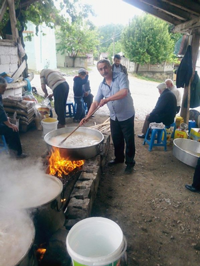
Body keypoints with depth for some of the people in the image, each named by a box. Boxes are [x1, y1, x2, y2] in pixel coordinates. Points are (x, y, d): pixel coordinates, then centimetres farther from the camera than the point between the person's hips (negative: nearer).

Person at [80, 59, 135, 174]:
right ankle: (119, 158, 39)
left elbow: (124, 92, -29)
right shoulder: (102, 85, 3)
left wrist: (107, 99, -33)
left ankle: (130, 162, 22)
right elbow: (96, 102, 1)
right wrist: (87, 117, -11)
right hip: (114, 117, 6)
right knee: (116, 139, 18)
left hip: (127, 115, -5)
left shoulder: (121, 76, -13)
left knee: (129, 140, 6)